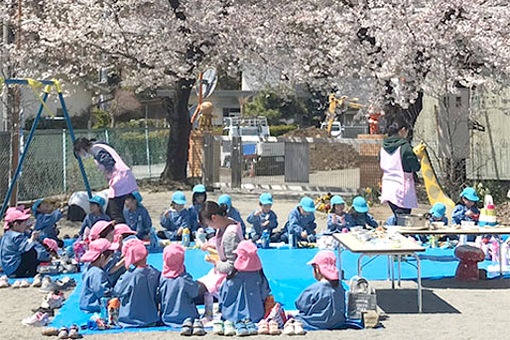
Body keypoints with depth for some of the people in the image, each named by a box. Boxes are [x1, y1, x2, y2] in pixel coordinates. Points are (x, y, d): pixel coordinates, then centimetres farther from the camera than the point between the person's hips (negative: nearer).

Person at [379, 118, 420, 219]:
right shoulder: (404, 146, -12)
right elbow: (416, 167, -8)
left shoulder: (384, 147, 8)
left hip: (387, 189, 7)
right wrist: (417, 159, 10)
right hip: (401, 190, -7)